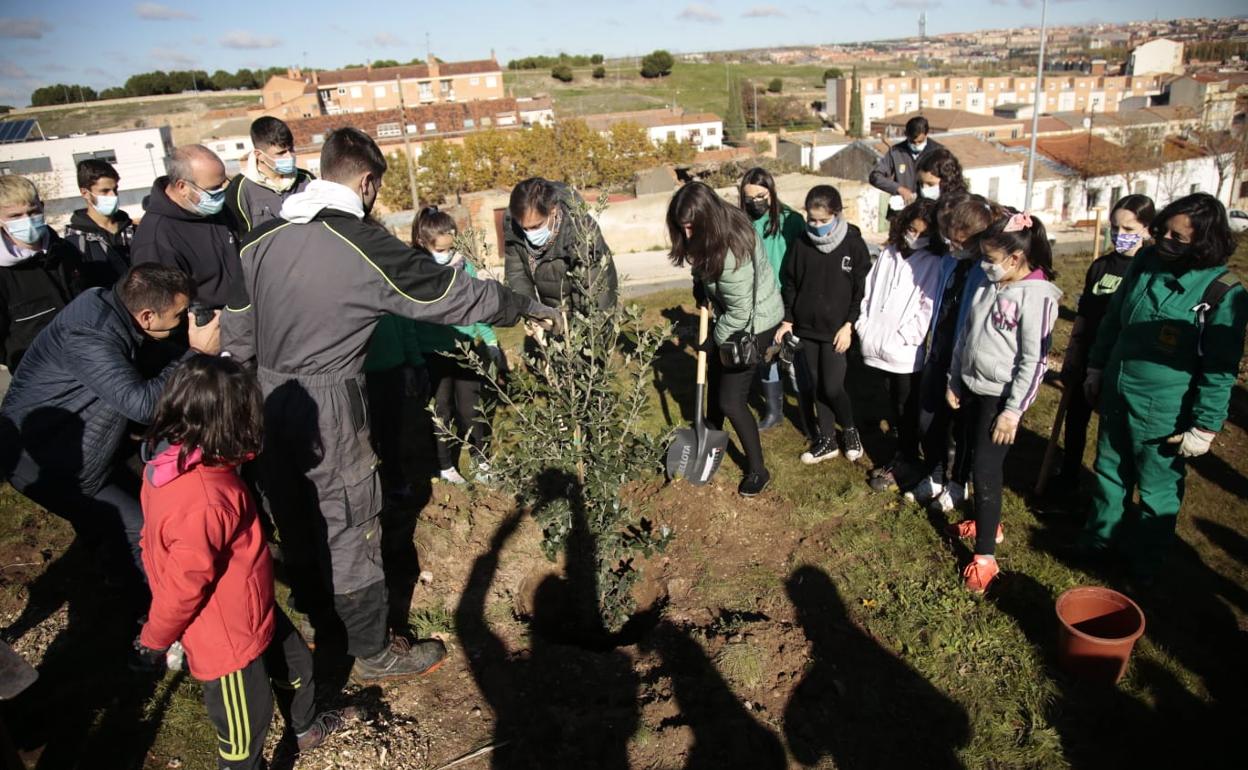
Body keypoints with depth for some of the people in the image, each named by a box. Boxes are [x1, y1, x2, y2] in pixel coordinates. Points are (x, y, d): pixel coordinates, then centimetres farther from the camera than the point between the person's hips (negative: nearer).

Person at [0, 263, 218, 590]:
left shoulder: (108, 304, -7)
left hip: (76, 447, 9)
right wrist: (197, 353, -31)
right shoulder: (88, 335, -32)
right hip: (44, 464, -9)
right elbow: (143, 403, -38)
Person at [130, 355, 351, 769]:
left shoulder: (172, 461, -8)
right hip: (226, 637, -10)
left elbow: (156, 546, 6)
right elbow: (182, 586, -27)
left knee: (295, 663, 30)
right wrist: (153, 642, -9)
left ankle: (306, 729, 57)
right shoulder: (202, 502, -38)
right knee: (246, 729, 15)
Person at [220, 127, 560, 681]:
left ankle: (316, 609, 44)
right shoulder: (365, 245, -16)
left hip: (269, 395, 7)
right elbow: (456, 295, -10)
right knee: (349, 525, 5)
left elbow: (236, 333, 8)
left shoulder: (262, 238, 2)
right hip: (328, 405, -7)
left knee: (295, 514, 22)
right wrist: (530, 308, 4)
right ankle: (374, 653, 20)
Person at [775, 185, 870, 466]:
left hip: (837, 330, -4)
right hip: (807, 328, 4)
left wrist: (849, 325, -9)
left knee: (832, 387, -6)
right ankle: (827, 440, 25)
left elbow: (862, 289, -5)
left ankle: (850, 430, 22)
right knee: (817, 387, 11)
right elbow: (790, 284, 9)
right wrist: (788, 320, 6)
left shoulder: (853, 243, -8)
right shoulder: (801, 243, 0)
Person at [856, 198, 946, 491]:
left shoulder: (933, 264, -6)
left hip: (907, 352, -5)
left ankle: (905, 461, 20)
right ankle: (903, 452, 31)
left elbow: (928, 309, -13)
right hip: (878, 347, 5)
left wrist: (902, 337, -17)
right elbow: (869, 292, 10)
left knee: (907, 408, 7)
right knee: (893, 403, 16)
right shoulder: (888, 254, 9)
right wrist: (864, 327, 1)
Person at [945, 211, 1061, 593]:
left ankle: (985, 556, 6)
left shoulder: (1036, 295, -17)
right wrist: (954, 381, 15)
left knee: (986, 469, -5)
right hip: (973, 388, 7)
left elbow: (1034, 360, -18)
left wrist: (1013, 410, -18)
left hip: (1001, 395, -7)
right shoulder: (988, 285, 5)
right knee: (976, 461, 17)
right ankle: (987, 522, 39)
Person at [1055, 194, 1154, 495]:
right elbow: (1082, 317, 7)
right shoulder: (1101, 266, 2)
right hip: (1087, 362, 4)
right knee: (1075, 420, 15)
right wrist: (1070, 363, 6)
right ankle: (1067, 479, 32)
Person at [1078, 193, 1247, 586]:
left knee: (1157, 488, 12)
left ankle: (1146, 561, 32)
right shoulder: (1146, 262, -4)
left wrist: (1204, 427, -13)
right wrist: (1097, 367, 14)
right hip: (1116, 394, 5)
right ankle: (1100, 535, 43)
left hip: (1163, 412, -5)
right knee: (1110, 471, 22)